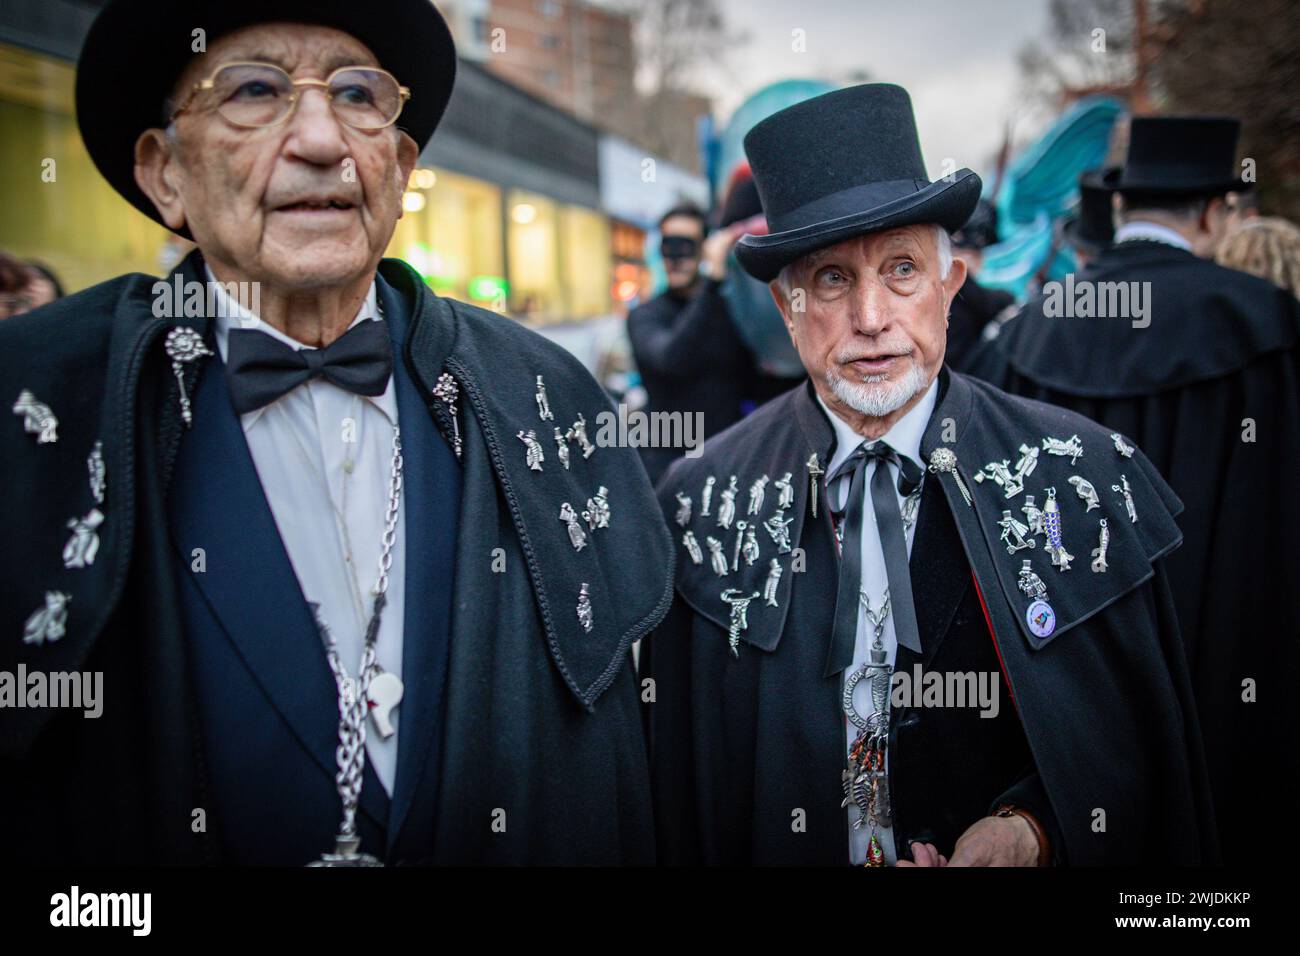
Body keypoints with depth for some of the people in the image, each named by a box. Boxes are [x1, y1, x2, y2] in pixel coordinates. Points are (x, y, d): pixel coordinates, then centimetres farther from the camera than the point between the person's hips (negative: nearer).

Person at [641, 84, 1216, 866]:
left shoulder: (1079, 474, -11)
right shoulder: (706, 500, -10)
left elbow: (1145, 742, -6)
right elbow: (682, 780, -4)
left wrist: (1030, 830, -20)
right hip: (782, 852, 1)